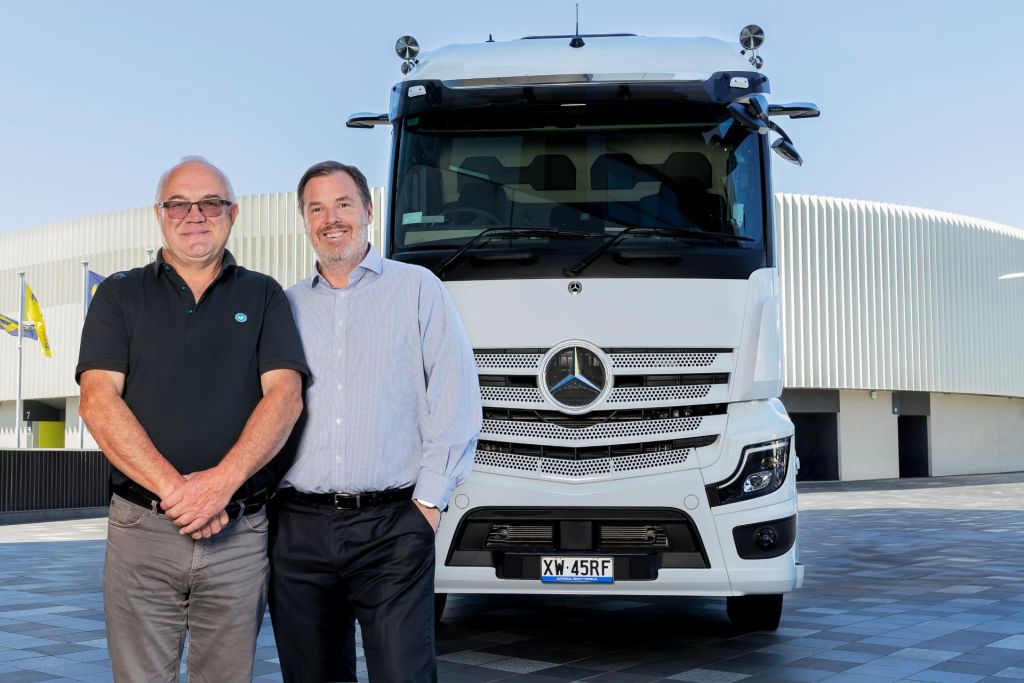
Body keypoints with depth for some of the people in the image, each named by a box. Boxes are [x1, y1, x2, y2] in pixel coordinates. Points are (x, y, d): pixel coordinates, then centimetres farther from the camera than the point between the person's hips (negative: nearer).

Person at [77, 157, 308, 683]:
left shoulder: (263, 296, 10)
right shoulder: (120, 295, 8)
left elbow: (285, 396, -3)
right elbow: (98, 401, -4)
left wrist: (222, 482, -18)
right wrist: (174, 489, -16)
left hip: (240, 533, 1)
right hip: (141, 526, 0)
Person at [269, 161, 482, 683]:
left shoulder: (417, 289, 6)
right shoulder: (285, 306, 14)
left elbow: (455, 402, 0)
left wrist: (430, 499, -6)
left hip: (392, 525, -3)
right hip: (297, 528, 3)